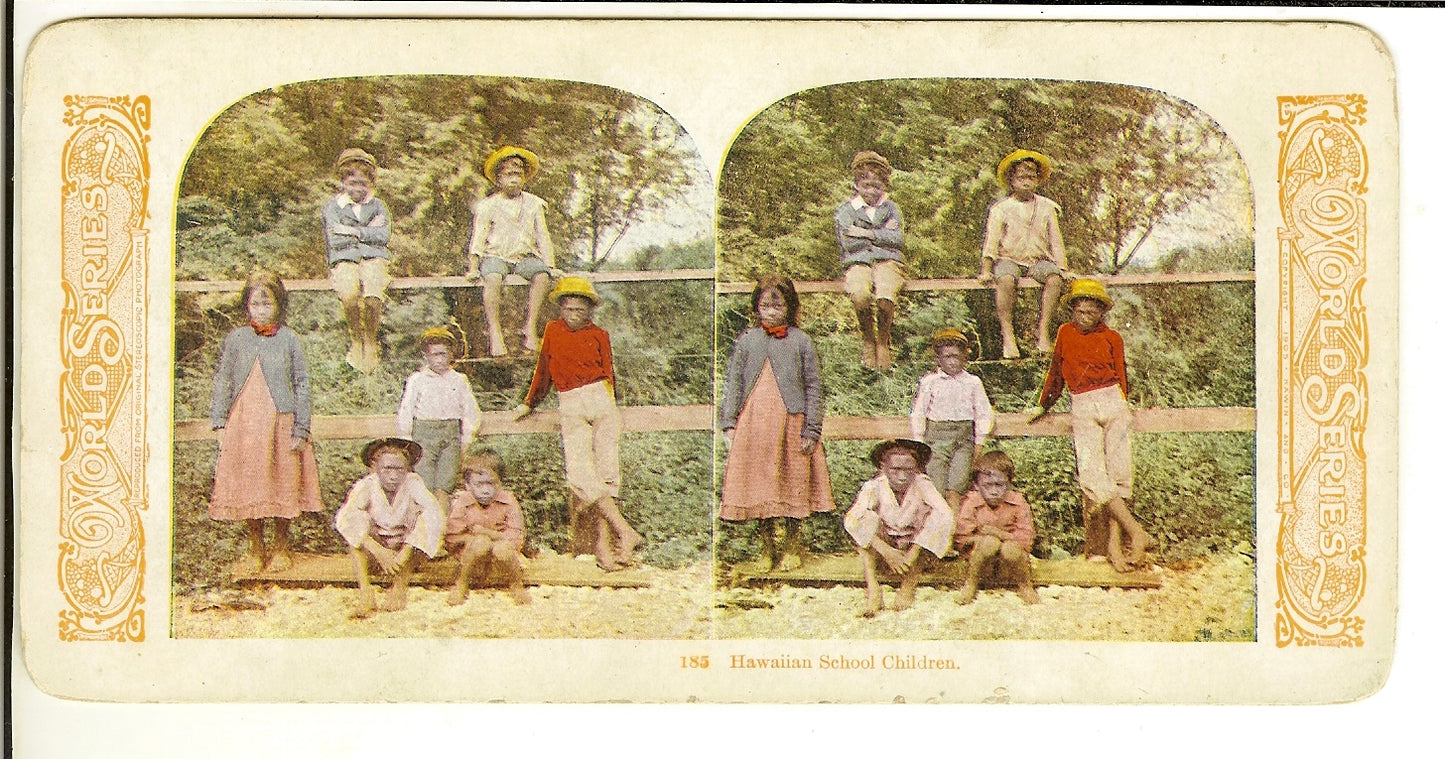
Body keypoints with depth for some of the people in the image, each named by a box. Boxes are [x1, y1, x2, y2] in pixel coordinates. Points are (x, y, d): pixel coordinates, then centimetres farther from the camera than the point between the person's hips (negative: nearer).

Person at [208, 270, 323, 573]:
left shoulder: (289, 340, 1)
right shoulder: (235, 339, 5)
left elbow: (302, 386, 2)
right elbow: (222, 382, 9)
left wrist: (300, 430, -4)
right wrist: (219, 423, 0)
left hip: (280, 423, -1)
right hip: (243, 424, 2)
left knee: (282, 485, 2)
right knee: (247, 487, 4)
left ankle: (281, 548, 18)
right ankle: (256, 548, 19)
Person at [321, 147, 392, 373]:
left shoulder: (377, 206, 20)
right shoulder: (332, 207, 14)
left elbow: (384, 236, 2)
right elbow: (335, 242, -2)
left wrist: (354, 232, -7)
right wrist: (369, 231, 1)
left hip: (373, 258, 1)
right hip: (344, 260, -1)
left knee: (372, 295, -34)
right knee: (349, 293, -36)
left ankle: (370, 342, -18)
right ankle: (355, 341, -19)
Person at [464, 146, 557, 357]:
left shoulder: (534, 204, 17)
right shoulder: (487, 205, 9)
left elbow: (543, 238, 13)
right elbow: (478, 238, 3)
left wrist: (549, 266, -1)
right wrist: (473, 267, -11)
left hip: (526, 257, 2)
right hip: (496, 256, -2)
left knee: (541, 275, -32)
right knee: (492, 277, -37)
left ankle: (530, 329, -34)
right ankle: (494, 331, -40)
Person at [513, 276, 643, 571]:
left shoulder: (599, 335, 12)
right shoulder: (552, 331, 14)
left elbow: (607, 374, 15)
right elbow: (543, 371, 25)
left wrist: (612, 408, 4)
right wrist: (528, 404, 32)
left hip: (601, 401, 0)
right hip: (571, 408, 0)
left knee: (605, 469, -7)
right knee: (580, 471, -16)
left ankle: (602, 542, -10)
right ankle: (624, 531, -21)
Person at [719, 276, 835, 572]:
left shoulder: (800, 342, 3)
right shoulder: (746, 341, 8)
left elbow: (813, 387, 3)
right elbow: (732, 383, 10)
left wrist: (811, 430, -3)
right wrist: (729, 423, 2)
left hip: (791, 424, -2)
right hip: (754, 425, 2)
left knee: (793, 486, 1)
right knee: (761, 485, 4)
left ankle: (793, 549, 13)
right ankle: (768, 548, 14)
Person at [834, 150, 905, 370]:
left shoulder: (891, 208, 19)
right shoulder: (844, 211, 13)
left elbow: (897, 239, 2)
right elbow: (848, 244, -3)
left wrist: (867, 233, -6)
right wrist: (883, 233, 2)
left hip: (887, 262, 1)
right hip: (857, 263, -1)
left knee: (885, 296, -35)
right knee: (860, 295, -37)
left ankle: (883, 342, -11)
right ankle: (868, 342, -15)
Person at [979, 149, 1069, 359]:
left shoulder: (1046, 207, 15)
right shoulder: (1001, 208, 8)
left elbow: (1055, 240, 12)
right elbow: (991, 239, 0)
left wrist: (1062, 268, -1)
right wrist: (986, 269, -13)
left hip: (1038, 260, 2)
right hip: (1009, 259, -2)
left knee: (1054, 279, -32)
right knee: (1005, 280, -37)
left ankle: (1043, 332, -30)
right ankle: (1007, 335, -36)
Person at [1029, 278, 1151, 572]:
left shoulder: (1112, 338, 11)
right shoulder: (1065, 333, 14)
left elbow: (1121, 377, 16)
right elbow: (1056, 372, 26)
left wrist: (1125, 406, 4)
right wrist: (1043, 406, 35)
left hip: (1113, 403, 0)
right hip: (1083, 410, 0)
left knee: (1117, 472, -7)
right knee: (1092, 474, -17)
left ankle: (1114, 544, -9)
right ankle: (1135, 532, -20)